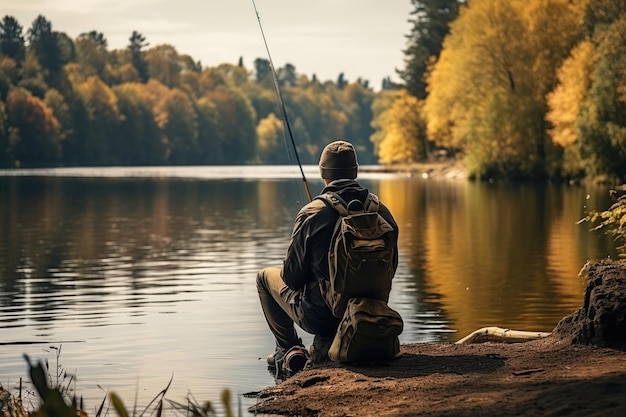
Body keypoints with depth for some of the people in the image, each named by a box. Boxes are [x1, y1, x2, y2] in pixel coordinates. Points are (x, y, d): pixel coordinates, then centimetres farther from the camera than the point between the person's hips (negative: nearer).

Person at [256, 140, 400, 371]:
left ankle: (288, 348, 19)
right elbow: (389, 268, 6)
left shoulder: (312, 213, -17)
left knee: (266, 276, 23)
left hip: (318, 316, -4)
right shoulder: (381, 211, -5)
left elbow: (293, 276, -10)